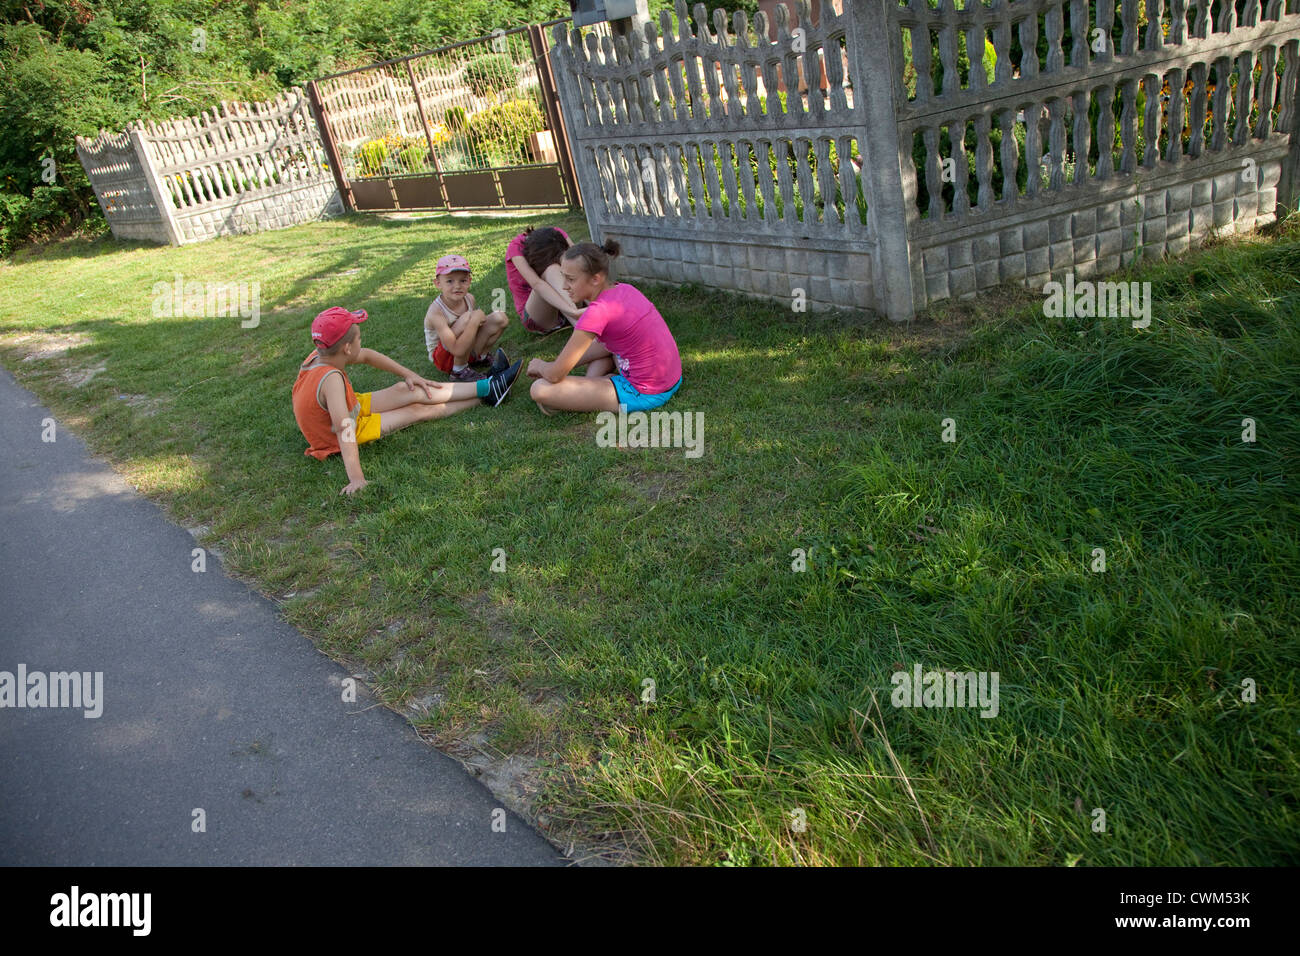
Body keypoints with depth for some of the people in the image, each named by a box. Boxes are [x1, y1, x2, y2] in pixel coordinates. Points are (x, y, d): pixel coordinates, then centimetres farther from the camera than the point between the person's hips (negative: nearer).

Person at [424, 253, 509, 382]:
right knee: (467, 319, -33)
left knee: (500, 318, -6)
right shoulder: (436, 312, -30)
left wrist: (480, 319, -12)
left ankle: (480, 357, 11)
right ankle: (459, 371, -18)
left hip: (467, 350, 7)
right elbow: (457, 350, -38)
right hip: (444, 358, -7)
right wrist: (474, 321, -36)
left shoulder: (469, 298, -9)